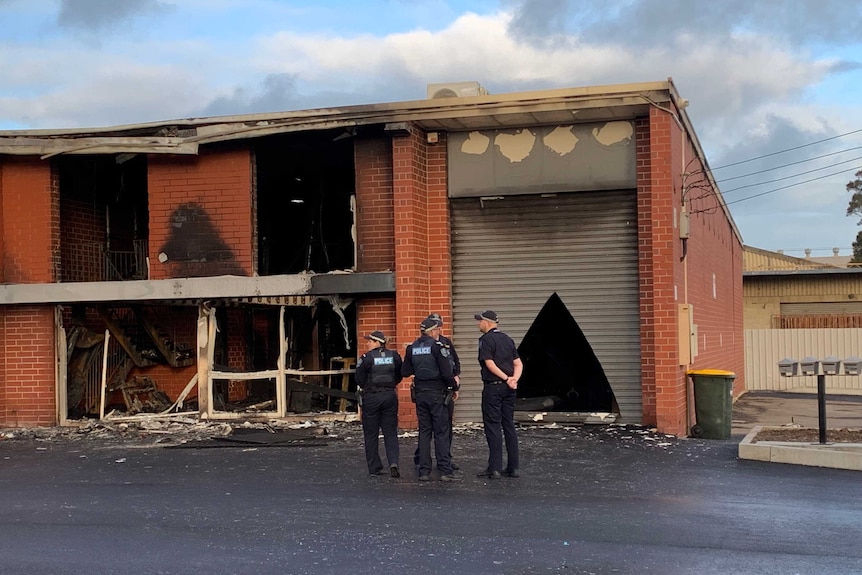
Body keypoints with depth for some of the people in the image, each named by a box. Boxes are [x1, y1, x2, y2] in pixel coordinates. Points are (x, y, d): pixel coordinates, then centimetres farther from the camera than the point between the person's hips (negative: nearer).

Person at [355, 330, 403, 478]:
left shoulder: (367, 357, -10)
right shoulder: (394, 356, 3)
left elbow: (359, 379, -8)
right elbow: (399, 376, 9)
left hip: (371, 397, -3)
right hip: (390, 396, 3)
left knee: (371, 434, 7)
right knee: (390, 432, 7)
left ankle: (374, 468, 9)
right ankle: (393, 462, -11)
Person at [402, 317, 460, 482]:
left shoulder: (412, 348, 7)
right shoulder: (437, 346, -10)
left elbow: (405, 372, 11)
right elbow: (446, 372, -13)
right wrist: (455, 387, 2)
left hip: (420, 393, 5)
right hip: (437, 393, -5)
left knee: (424, 431, 10)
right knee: (441, 432, -2)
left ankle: (424, 471, 9)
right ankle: (445, 471, -4)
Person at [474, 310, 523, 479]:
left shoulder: (486, 340, -8)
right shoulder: (507, 339, 14)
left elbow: (490, 364, -17)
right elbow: (518, 364, 9)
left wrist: (507, 379, -13)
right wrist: (514, 379, -6)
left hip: (493, 387, -7)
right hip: (508, 389, 7)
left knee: (492, 426, -3)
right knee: (509, 425, 10)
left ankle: (495, 468, -4)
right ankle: (513, 467, 12)